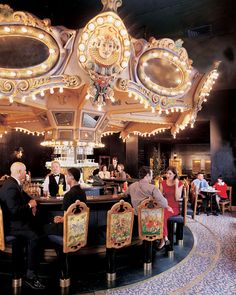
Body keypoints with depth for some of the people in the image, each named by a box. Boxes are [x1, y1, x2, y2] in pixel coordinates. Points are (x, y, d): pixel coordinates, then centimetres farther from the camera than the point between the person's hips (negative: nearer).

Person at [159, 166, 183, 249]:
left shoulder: (179, 183, -2)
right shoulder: (163, 183, 8)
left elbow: (177, 198, -11)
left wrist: (176, 185, -15)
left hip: (174, 207, -3)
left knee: (163, 215, -32)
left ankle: (163, 238, -15)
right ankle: (165, 237, -16)